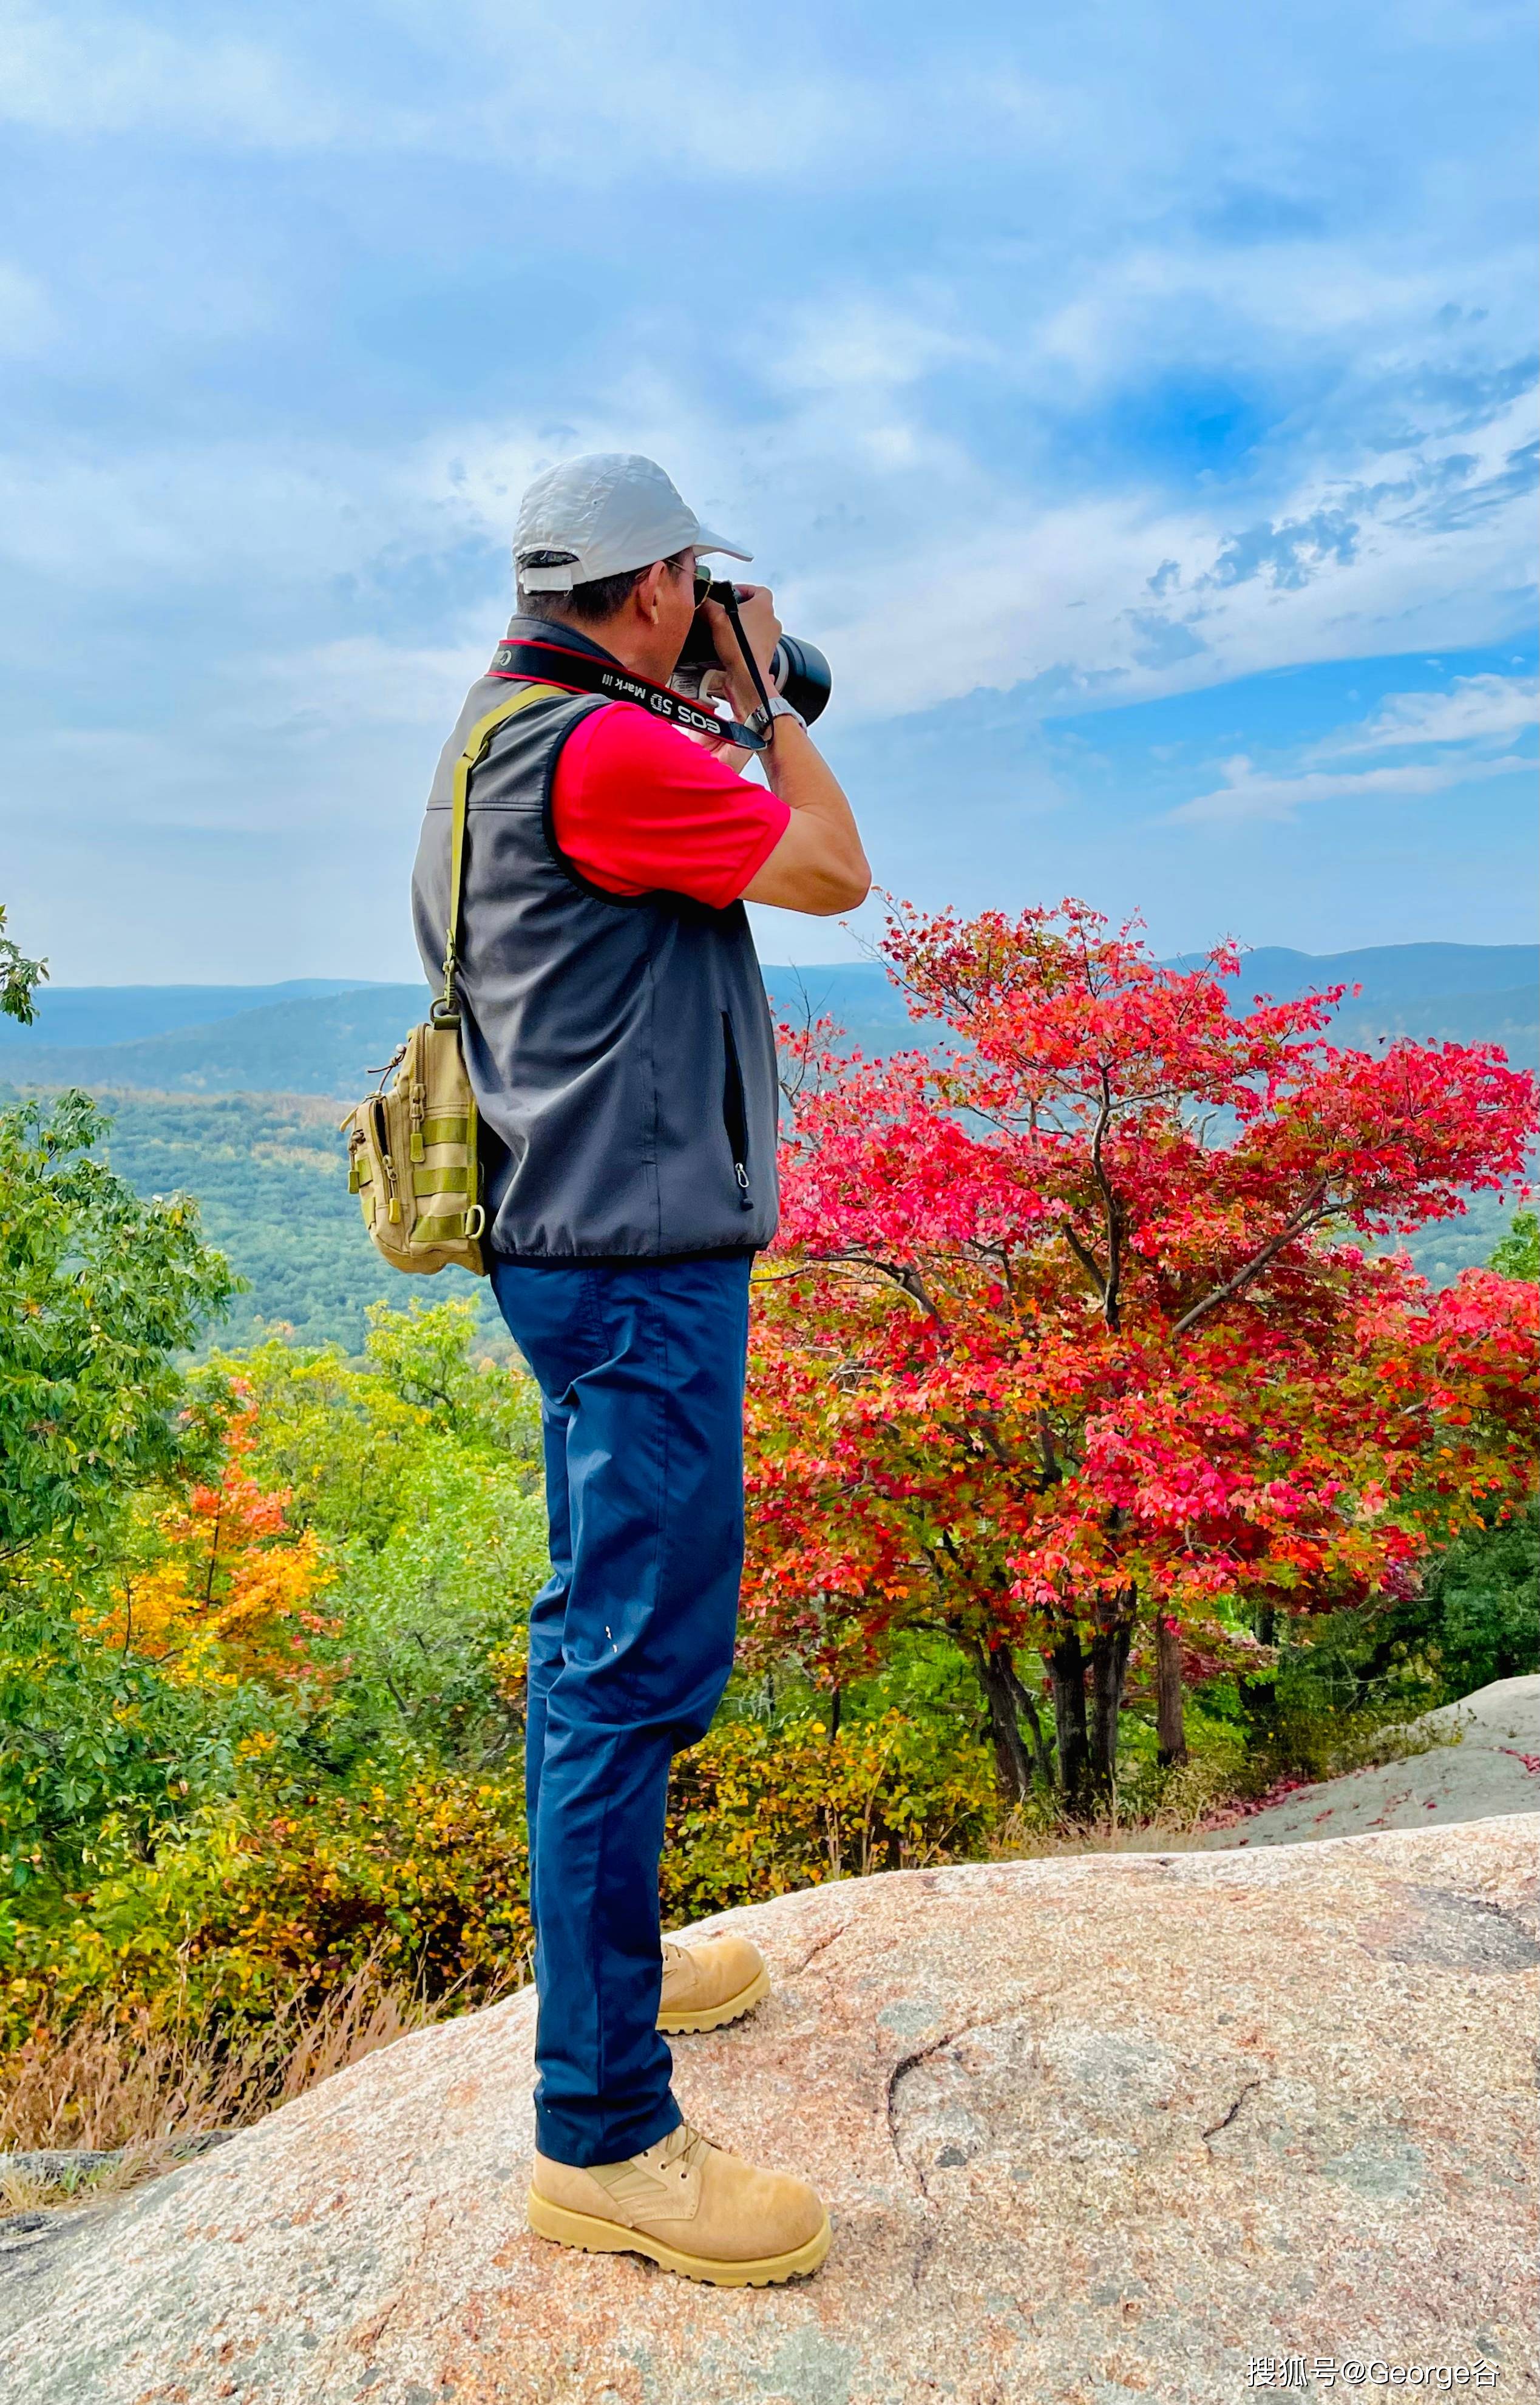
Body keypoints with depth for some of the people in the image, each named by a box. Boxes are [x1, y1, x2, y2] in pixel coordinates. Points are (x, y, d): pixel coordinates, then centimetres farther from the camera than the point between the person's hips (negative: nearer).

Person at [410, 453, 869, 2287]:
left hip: (596, 1244, 11)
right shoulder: (597, 746, -16)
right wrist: (767, 692, 4)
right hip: (637, 1255, -11)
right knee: (642, 1659, -6)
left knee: (602, 1626, 19)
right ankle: (601, 2134, 7)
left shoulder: (516, 730, 17)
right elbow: (836, 873, -10)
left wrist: (729, 712, 23)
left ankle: (605, 1957, 37)